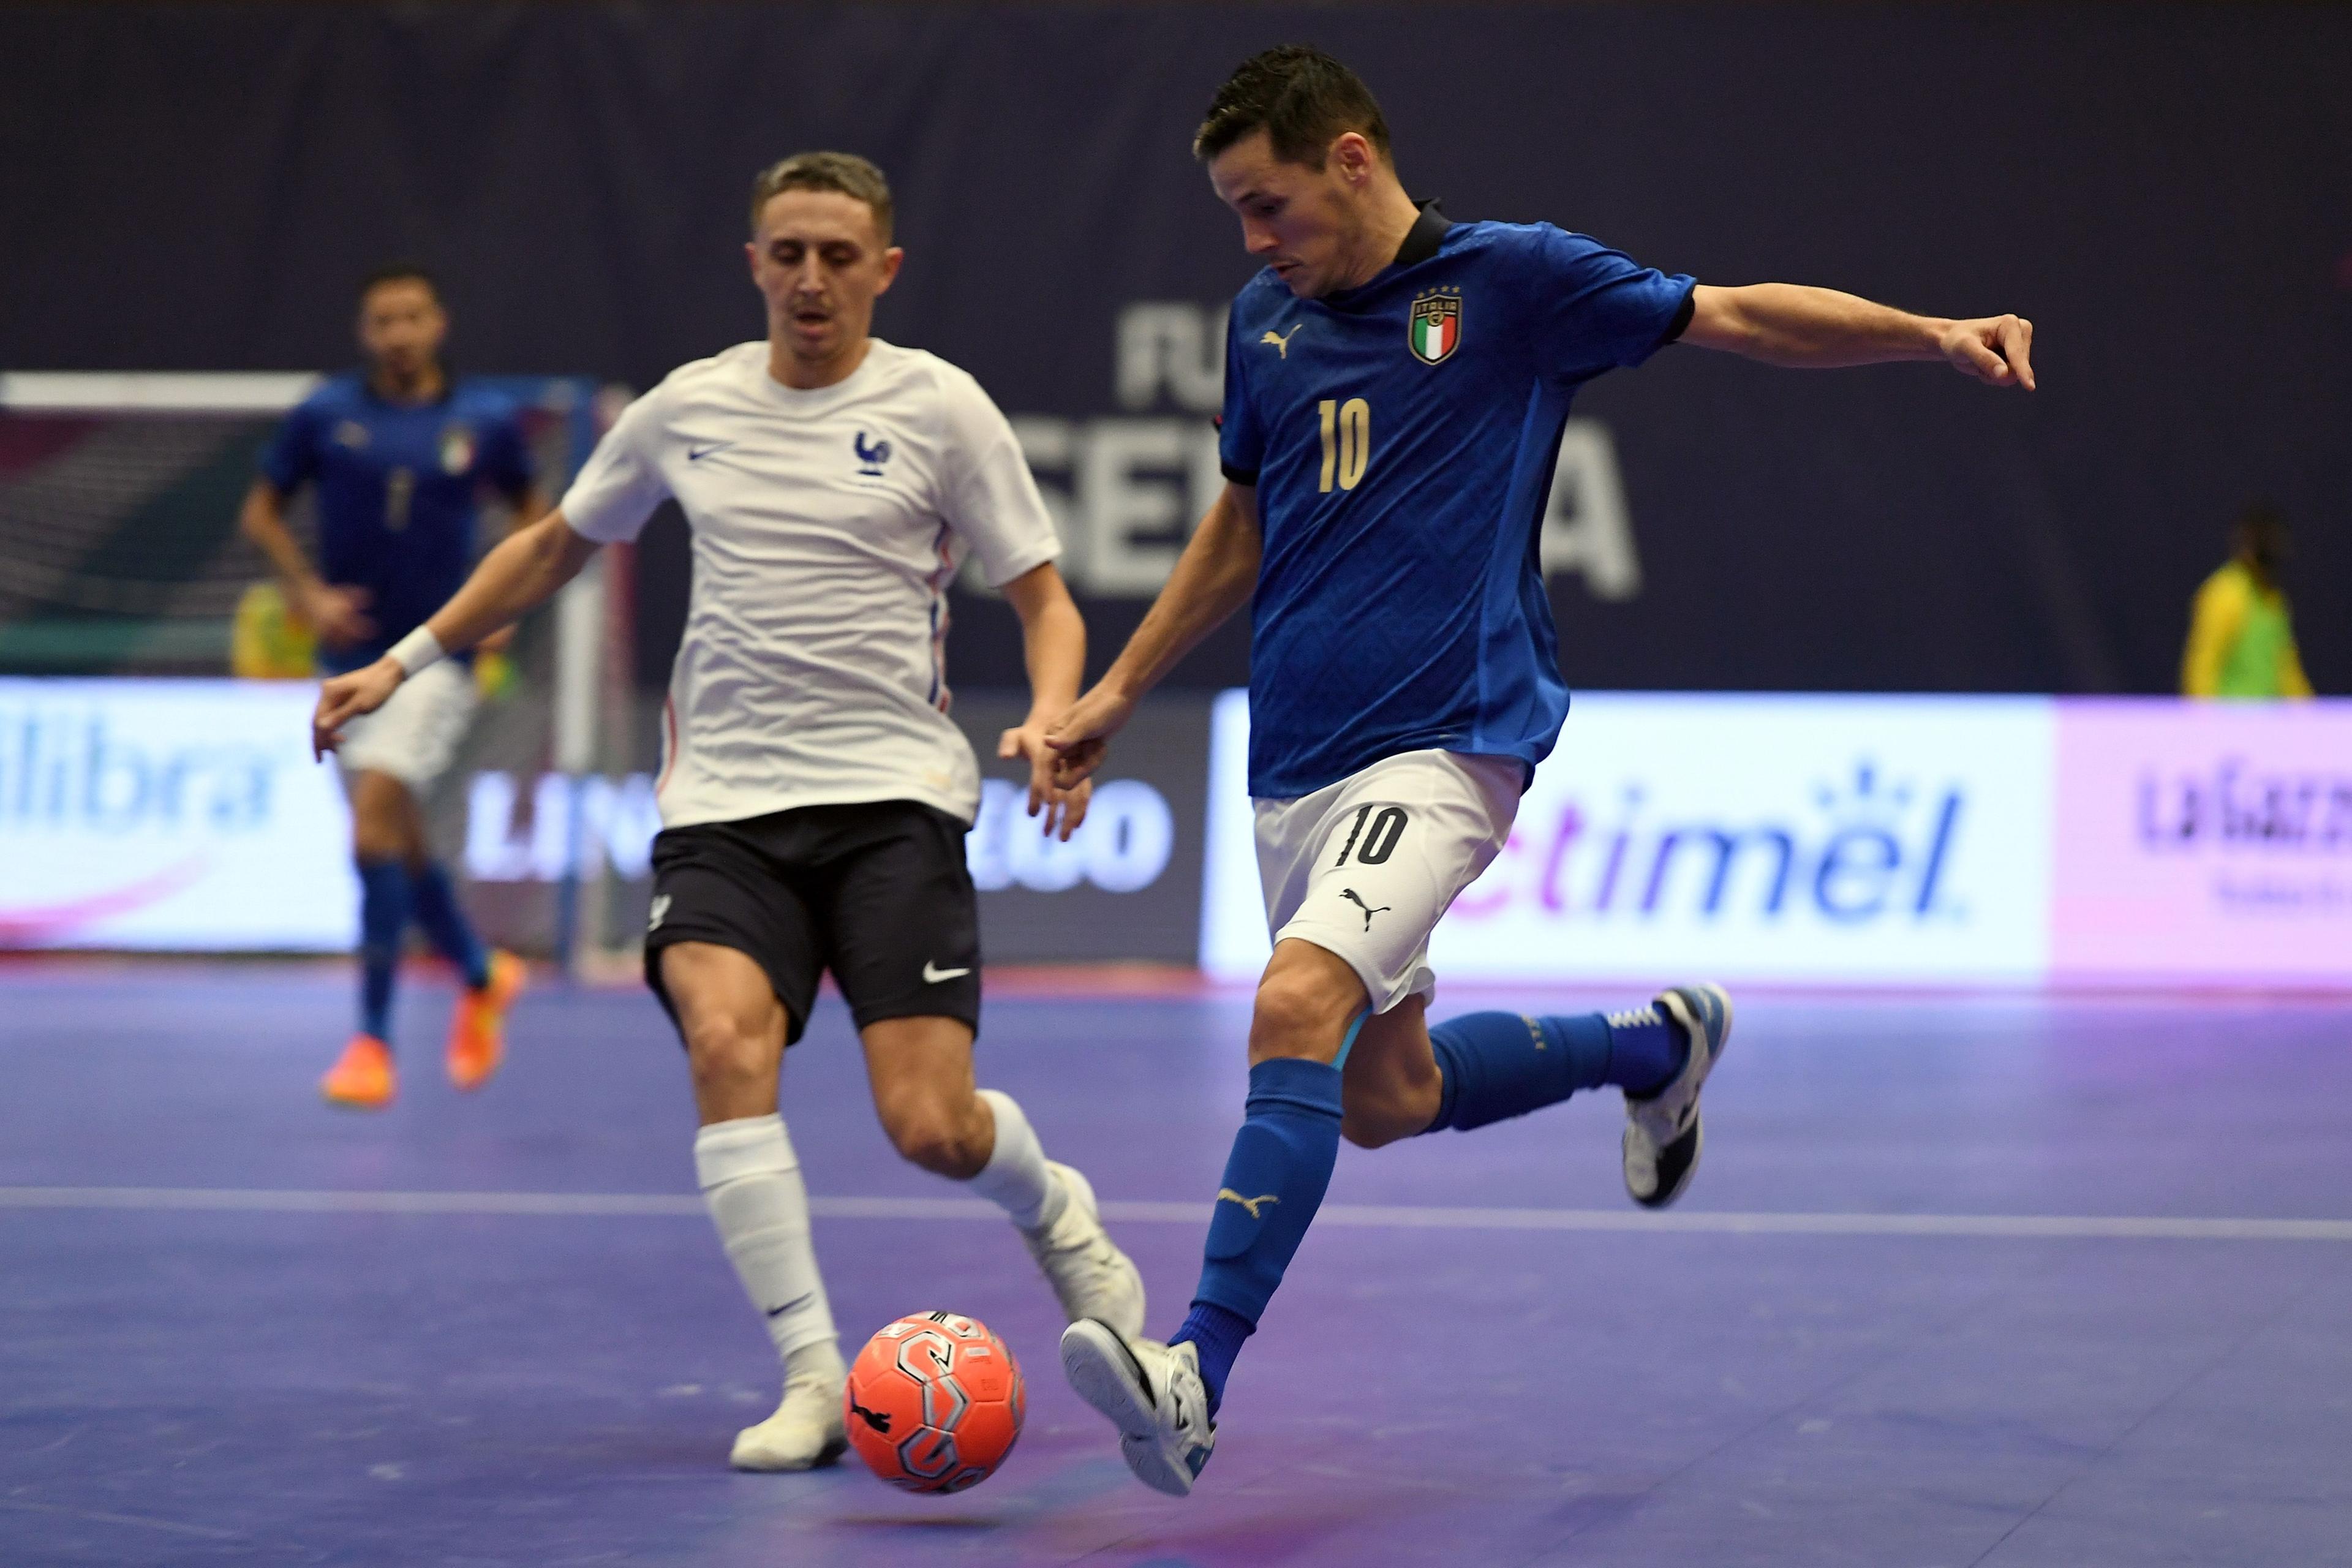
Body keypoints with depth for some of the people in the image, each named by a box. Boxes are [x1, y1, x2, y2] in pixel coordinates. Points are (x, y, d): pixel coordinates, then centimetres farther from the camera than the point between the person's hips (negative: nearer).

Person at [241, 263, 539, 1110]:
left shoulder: (486, 420, -1)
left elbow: (532, 509, 15)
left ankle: (372, 1041, -15)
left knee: (375, 831, -19)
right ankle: (482, 976, 40)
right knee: (401, 846, 13)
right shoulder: (324, 415, -1)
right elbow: (260, 509, 9)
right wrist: (307, 589, -6)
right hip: (351, 652, 3)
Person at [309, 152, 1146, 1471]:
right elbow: (557, 547, 26)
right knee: (726, 1039, -26)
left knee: (933, 1128, -13)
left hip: (893, 797, -2)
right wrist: (410, 659, 22)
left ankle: (1056, 1214, 23)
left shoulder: (940, 409, 1)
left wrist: (1050, 720, -16)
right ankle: (812, 1375, -19)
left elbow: (1045, 598, 4)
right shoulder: (687, 410, 10)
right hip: (723, 808, 2)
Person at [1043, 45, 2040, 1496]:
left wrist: (1932, 333, -14)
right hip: (1295, 763, 7)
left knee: (1299, 1007, -26)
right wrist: (1120, 692, 26)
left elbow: (1738, 317, -1)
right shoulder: (1266, 321, 12)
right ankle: (1653, 1045, 37)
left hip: (1445, 745, -7)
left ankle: (1195, 1379, -29)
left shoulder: (1509, 279, -4)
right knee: (1385, 1095, 12)